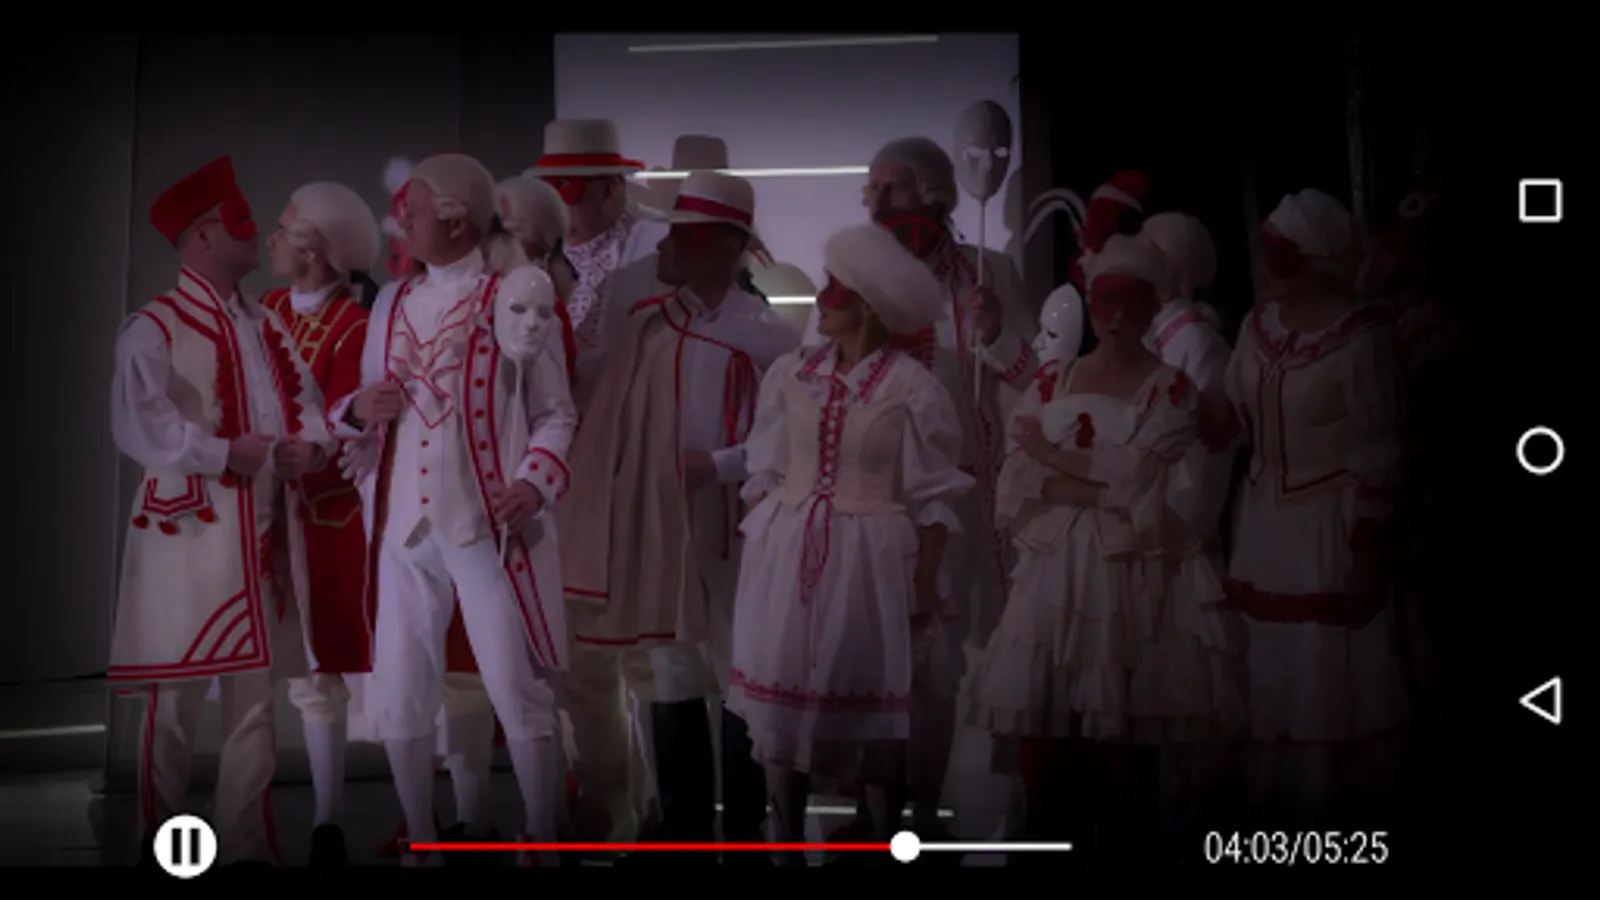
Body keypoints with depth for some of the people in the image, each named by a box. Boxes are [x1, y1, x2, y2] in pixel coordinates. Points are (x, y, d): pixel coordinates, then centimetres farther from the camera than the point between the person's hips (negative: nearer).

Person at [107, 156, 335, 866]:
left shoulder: (265, 327, 16)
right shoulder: (155, 328, -7)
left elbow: (306, 404, 16)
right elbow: (139, 424, -17)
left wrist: (311, 445, -5)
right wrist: (224, 453, -19)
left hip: (266, 531, 7)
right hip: (190, 529, -7)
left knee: (256, 696, 10)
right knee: (178, 699, -2)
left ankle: (247, 844, 18)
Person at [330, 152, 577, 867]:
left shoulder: (513, 298, -2)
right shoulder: (391, 308, 13)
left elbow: (557, 412, -1)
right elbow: (367, 415, 20)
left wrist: (534, 484, -17)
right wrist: (356, 408, -3)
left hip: (488, 528, -5)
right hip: (403, 529, 5)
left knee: (520, 700, -1)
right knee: (397, 702, 9)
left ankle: (539, 846, 13)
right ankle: (420, 842, 26)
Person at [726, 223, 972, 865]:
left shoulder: (911, 388, -8)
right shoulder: (791, 373, 5)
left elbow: (933, 500, -6)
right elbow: (763, 474, 10)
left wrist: (926, 585, -9)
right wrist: (753, 549, 4)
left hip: (870, 558, -4)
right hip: (785, 551, 4)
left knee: (871, 701, 4)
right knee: (782, 695, 6)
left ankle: (882, 844, 18)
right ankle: (787, 846, 18)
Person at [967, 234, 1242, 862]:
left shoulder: (1172, 389, 3)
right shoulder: (1052, 383, 12)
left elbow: (1146, 485, -11)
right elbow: (1014, 484, 0)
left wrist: (1053, 455, -3)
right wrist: (1102, 485, -12)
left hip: (1136, 579, -2)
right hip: (1055, 573, 3)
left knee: (1126, 735, 1)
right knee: (1043, 734, 1)